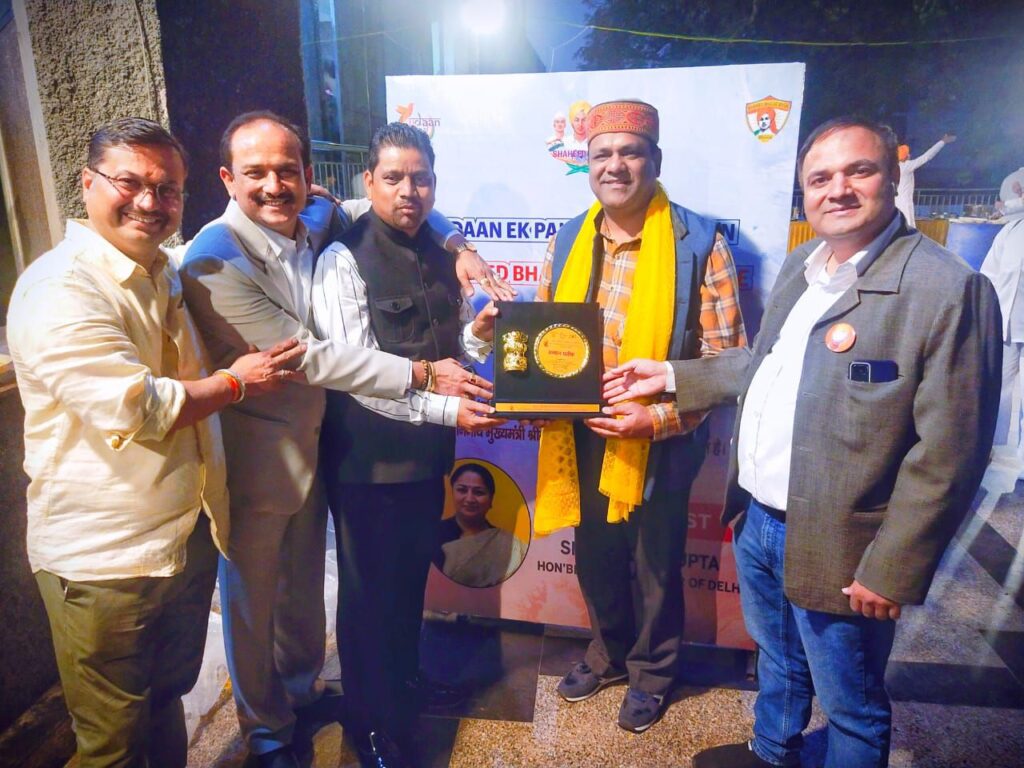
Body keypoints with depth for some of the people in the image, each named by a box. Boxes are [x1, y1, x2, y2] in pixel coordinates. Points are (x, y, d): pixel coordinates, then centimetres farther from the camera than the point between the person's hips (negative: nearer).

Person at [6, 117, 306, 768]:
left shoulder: (165, 274, 11)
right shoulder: (60, 289, -19)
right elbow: (134, 409, -27)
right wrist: (238, 382, -13)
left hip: (189, 538, 8)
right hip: (105, 561, -7)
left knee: (169, 699, 25)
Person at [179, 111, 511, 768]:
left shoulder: (315, 224, -2)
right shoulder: (215, 259, -21)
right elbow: (310, 356, -24)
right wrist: (423, 373, -23)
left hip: (311, 438, 6)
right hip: (253, 455, -6)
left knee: (303, 582, 23)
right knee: (253, 596, 14)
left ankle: (302, 691, 48)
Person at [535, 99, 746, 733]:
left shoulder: (699, 242, -13)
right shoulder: (567, 241, 3)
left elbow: (725, 356, -12)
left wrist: (659, 416, -22)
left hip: (659, 442, -4)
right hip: (581, 438, 5)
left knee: (657, 567, 16)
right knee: (595, 557, 21)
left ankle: (652, 672, 43)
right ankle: (610, 652, 49)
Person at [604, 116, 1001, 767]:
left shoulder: (949, 287, -18)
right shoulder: (799, 267, 6)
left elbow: (946, 453, -19)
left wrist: (890, 570, -17)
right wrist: (673, 375, 11)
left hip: (834, 548, -7)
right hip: (757, 520, 7)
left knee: (852, 709, 16)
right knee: (778, 663, 29)